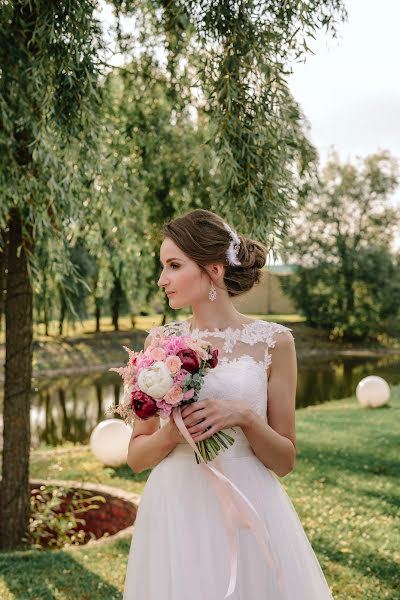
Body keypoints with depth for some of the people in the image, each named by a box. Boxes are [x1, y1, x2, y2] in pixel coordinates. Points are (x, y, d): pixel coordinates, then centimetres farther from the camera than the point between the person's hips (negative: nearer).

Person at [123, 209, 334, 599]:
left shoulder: (272, 341, -4)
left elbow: (285, 461, -1)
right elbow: (136, 457, 5)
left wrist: (245, 417, -18)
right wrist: (171, 432, -15)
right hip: (175, 513, 2)